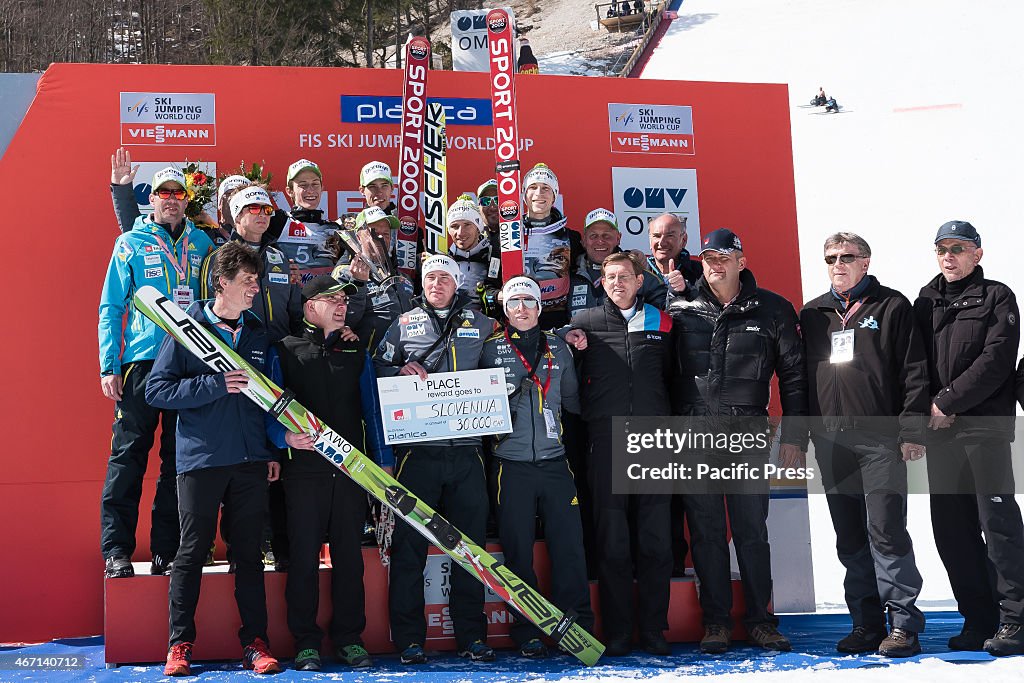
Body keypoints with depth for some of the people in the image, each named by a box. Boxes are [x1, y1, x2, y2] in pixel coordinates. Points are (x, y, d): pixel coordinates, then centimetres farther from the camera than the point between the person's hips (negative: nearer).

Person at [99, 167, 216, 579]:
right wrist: (109, 366, -5)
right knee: (128, 454, -5)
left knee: (180, 458, 5)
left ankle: (166, 549, 12)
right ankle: (116, 550, 0)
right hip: (142, 360, -2)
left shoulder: (201, 244, 12)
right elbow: (111, 307, 4)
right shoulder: (131, 244, 6)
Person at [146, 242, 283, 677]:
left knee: (250, 552, 7)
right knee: (192, 552, 2)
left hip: (250, 461, 4)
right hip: (200, 458, -4)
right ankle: (180, 644, 13)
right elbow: (156, 390, -7)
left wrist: (274, 450, 12)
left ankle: (255, 642, 13)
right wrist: (216, 385, -16)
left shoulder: (258, 335, 13)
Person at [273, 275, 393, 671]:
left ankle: (349, 639, 16)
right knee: (304, 556, 0)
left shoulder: (356, 352, 15)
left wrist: (383, 460, 8)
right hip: (304, 467, -3)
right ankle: (306, 643, 9)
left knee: (350, 555, 7)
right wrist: (286, 437, -21)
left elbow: (372, 409, 14)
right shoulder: (285, 350, 5)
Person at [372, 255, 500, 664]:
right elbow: (377, 367, 10)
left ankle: (471, 635, 13)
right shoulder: (404, 324, 11)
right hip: (418, 450, -1)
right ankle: (408, 638, 7)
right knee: (409, 545, -1)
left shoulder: (480, 325, 14)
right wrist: (401, 371, -9)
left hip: (466, 450, 1)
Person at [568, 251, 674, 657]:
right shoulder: (585, 323, 9)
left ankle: (654, 630, 11)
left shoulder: (660, 322, 12)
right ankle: (617, 633, 9)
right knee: (612, 543, 1)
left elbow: (672, 376, 17)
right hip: (606, 445, -1)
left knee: (656, 542, 2)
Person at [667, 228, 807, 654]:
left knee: (752, 531, 5)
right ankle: (716, 622, 14)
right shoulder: (680, 308, 4)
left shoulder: (772, 310, 4)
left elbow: (793, 375, 5)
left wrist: (794, 438, 1)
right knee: (706, 533, 5)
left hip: (747, 435, -1)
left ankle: (760, 620, 15)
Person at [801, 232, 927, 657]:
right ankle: (866, 624, 14)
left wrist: (911, 432, -9)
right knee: (850, 540, 7)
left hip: (880, 441, -4)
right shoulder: (812, 314, 15)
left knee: (886, 532, -8)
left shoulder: (892, 307, 3)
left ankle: (903, 624, 1)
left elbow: (914, 373, -1)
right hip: (830, 443, 4)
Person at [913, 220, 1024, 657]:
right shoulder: (926, 301, 16)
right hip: (939, 426, 5)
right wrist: (926, 408, -4)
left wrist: (947, 402, -12)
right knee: (951, 528, 4)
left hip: (986, 423, -5)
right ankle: (978, 619, 12)